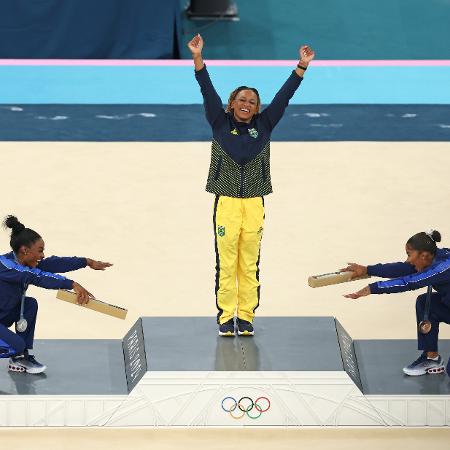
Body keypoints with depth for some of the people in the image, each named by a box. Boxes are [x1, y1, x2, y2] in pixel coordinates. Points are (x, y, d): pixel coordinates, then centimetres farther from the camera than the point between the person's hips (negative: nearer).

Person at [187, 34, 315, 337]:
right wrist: (198, 57, -11)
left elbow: (284, 96, 7)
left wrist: (303, 66, 1)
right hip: (226, 203, -1)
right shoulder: (221, 124, 6)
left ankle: (246, 317, 9)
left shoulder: (264, 126, 10)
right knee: (226, 264, -2)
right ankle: (226, 317, 2)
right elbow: (208, 91, -2)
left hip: (254, 204, 2)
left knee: (250, 265, 3)